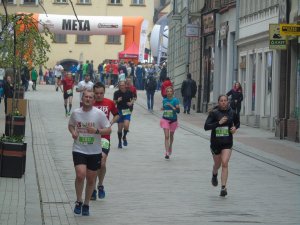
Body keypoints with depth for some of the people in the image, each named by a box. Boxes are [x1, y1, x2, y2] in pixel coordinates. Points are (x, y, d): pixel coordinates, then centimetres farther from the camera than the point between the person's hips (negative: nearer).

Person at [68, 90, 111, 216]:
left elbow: (108, 130, -3)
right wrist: (73, 132, -4)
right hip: (79, 150, 0)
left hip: (94, 152, 0)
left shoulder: (99, 114, -7)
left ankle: (86, 204, 27)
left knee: (91, 179, 8)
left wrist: (96, 131, -20)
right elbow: (71, 125, 18)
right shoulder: (75, 113, -1)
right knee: (80, 175, -19)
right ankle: (79, 202, 2)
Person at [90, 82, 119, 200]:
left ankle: (100, 185, 12)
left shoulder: (110, 103, 0)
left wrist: (110, 123, 0)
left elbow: (116, 115, 16)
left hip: (104, 137, 0)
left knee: (102, 163, -11)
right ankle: (92, 190, 16)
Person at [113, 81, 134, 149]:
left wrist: (131, 103, -8)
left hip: (127, 111, 0)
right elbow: (114, 102, -4)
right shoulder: (116, 93, -7)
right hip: (119, 111, 0)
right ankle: (120, 142, 23)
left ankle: (124, 137, 11)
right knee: (120, 127, 4)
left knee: (126, 125, -18)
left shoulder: (129, 92, -3)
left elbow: (132, 99, 13)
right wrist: (117, 101, -25)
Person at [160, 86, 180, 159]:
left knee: (171, 135, 18)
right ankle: (167, 152, -15)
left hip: (173, 120, -1)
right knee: (166, 136, -11)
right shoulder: (164, 100, 2)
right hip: (165, 119, 1)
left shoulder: (175, 100, -9)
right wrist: (162, 108, 2)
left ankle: (170, 147, 45)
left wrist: (171, 106, -24)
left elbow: (178, 111, -17)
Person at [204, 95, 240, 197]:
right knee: (217, 164, 15)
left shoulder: (232, 113, 1)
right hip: (215, 142, 0)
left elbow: (237, 122, 20)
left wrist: (235, 127, -2)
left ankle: (223, 187, -14)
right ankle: (214, 175, 51)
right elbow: (206, 126, -15)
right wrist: (219, 123, -25)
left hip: (227, 143, 0)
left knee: (224, 163, -15)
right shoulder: (214, 113, -8)